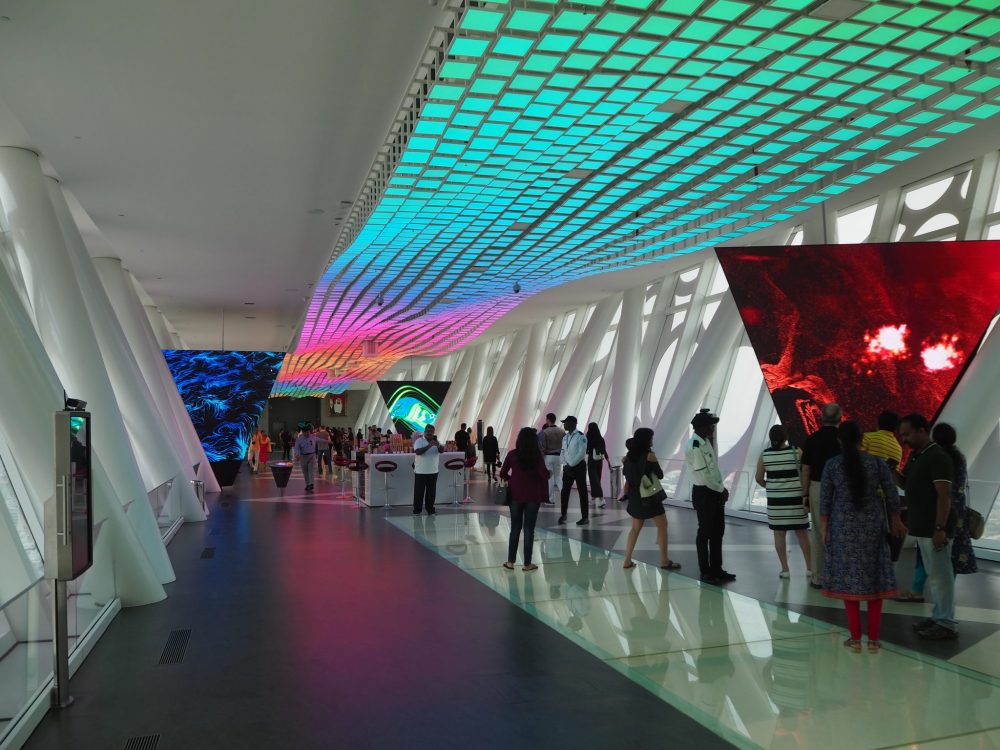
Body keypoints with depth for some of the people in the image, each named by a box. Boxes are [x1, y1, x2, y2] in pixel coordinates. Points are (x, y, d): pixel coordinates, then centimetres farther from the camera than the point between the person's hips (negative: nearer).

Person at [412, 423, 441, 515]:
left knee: (431, 492, 8)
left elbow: (441, 451, -6)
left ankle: (430, 509, 18)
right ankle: (417, 510, 10)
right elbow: (418, 452, -21)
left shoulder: (436, 441, 9)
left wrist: (438, 445, -28)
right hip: (420, 472, -4)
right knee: (419, 492, 2)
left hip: (433, 471, 4)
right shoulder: (419, 441, -4)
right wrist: (429, 446, -30)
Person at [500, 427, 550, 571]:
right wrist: (548, 473, 5)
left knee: (515, 528, 12)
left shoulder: (512, 454, -4)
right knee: (529, 529, 6)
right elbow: (544, 474, -16)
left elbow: (502, 474, -2)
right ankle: (527, 563, 10)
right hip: (533, 496, -1)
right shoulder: (537, 455, -8)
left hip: (516, 495, 1)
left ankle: (510, 561, 14)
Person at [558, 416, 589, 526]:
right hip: (567, 467, 6)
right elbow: (563, 451, 11)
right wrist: (565, 465, -3)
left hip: (579, 466, -6)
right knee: (564, 491, 7)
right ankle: (563, 514, 22)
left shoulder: (581, 436, -12)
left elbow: (581, 453, -17)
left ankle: (585, 517, 6)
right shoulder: (565, 437, 10)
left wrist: (571, 465, -15)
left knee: (582, 492, -1)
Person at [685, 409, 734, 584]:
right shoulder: (694, 446, -19)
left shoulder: (706, 442, 9)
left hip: (715, 492, 9)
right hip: (703, 493, -9)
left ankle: (716, 569, 26)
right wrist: (721, 489, -12)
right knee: (705, 532, 1)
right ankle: (705, 572, 12)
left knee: (718, 530, 15)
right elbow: (703, 475, -19)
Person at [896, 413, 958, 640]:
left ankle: (947, 625, 6)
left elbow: (944, 495, -20)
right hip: (921, 527, 9)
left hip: (934, 528, -9)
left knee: (940, 575, -2)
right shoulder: (915, 455, 12)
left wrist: (940, 528, -24)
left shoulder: (937, 457, -16)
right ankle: (938, 617, 26)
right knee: (932, 574, 16)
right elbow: (905, 483, 21)